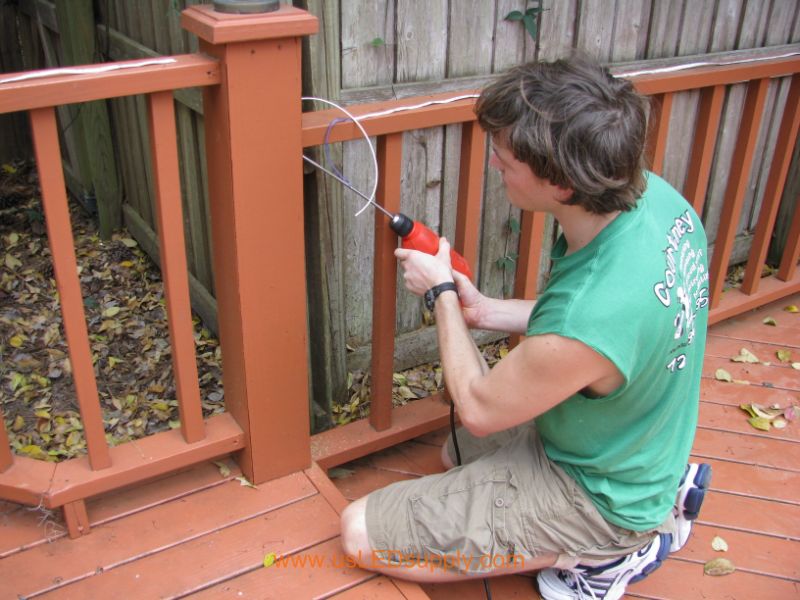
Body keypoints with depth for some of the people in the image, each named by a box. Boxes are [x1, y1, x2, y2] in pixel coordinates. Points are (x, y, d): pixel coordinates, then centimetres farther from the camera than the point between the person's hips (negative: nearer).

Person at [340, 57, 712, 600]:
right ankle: (661, 487, 19)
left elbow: (478, 409, -20)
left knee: (362, 533, -7)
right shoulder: (657, 195, -16)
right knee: (456, 454, 33)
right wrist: (484, 311, -2)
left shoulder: (585, 321, -42)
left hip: (592, 492, -8)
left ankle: (592, 555, 0)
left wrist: (442, 293, -9)